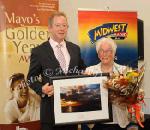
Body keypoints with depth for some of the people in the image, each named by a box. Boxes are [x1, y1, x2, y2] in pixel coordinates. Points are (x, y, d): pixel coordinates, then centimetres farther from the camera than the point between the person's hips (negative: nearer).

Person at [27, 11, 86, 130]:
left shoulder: (75, 48, 9)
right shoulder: (39, 51, -4)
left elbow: (82, 71, 19)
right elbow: (31, 78, -1)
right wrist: (42, 89, -19)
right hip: (51, 105, -4)